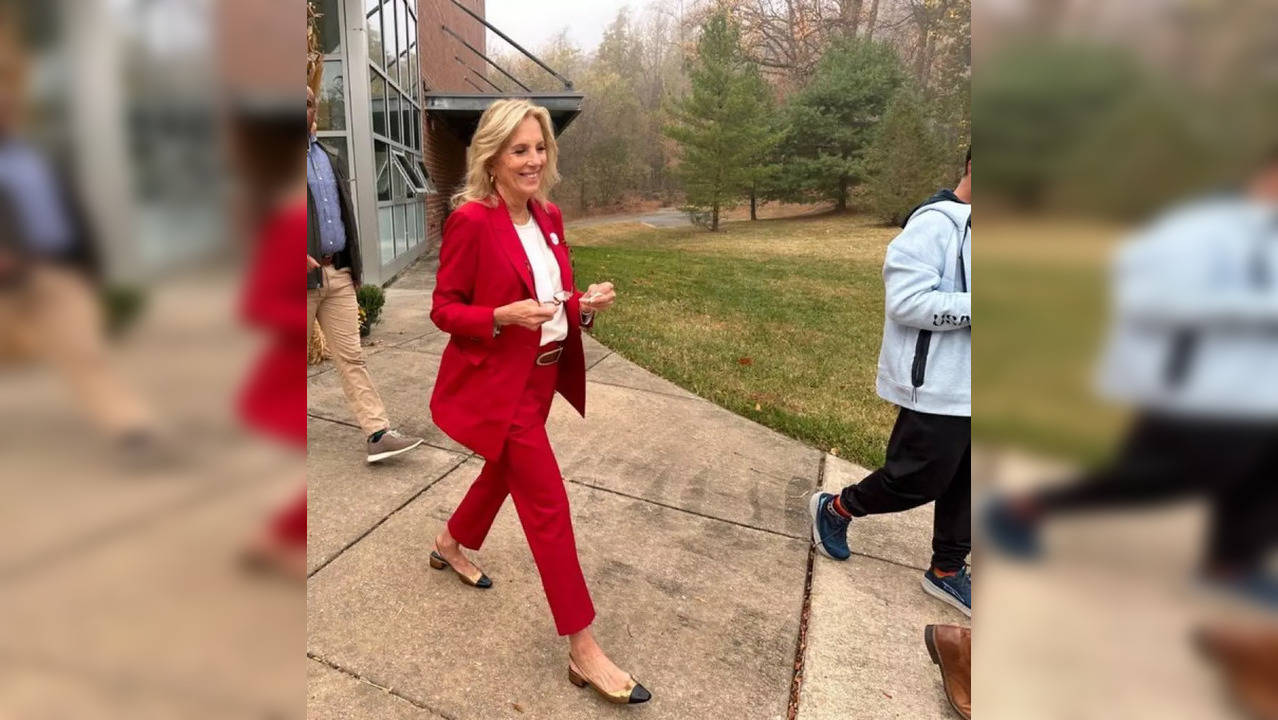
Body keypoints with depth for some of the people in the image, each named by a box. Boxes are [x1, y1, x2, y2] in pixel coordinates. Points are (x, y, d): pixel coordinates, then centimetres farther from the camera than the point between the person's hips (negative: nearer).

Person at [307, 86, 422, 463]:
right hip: (306, 277, -5)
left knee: (351, 356, 3)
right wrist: (304, 259, -22)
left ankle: (379, 433, 1)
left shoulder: (330, 158, 15)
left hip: (338, 274, 5)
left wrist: (354, 267, 15)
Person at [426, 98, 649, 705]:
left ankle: (451, 546, 56)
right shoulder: (471, 220, -17)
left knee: (504, 471, 25)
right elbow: (443, 309, -12)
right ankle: (582, 652, 9)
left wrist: (586, 303, -8)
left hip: (540, 377, 8)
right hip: (496, 382, -8)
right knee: (548, 505, -5)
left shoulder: (548, 218, 5)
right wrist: (504, 316, -28)